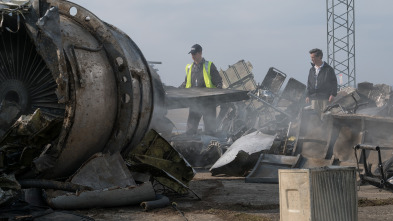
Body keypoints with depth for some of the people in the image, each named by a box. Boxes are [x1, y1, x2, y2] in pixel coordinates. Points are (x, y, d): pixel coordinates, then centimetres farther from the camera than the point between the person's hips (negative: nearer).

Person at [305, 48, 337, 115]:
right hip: (314, 98, 5)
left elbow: (334, 82, -1)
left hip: (325, 97, -5)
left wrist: (333, 95, -10)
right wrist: (307, 95, 10)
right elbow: (309, 83, 18)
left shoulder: (328, 69, 0)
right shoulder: (312, 70, 14)